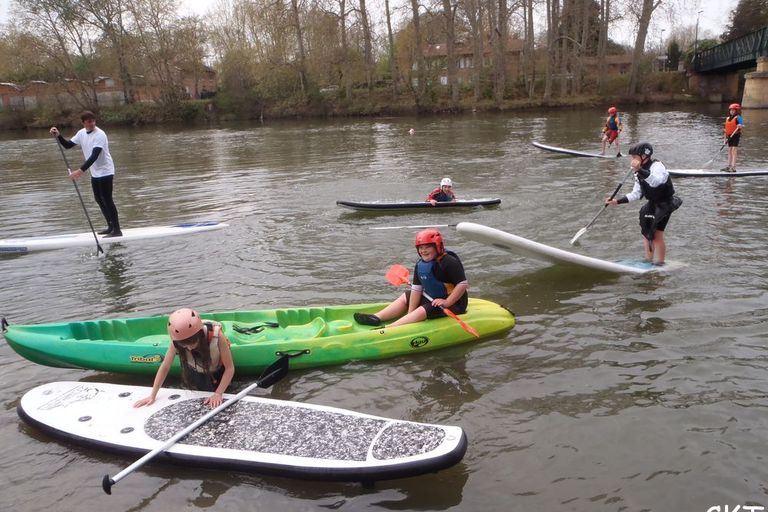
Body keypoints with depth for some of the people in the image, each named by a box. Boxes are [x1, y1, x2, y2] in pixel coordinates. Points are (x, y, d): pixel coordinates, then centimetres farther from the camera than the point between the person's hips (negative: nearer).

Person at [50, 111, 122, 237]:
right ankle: (111, 226, 23)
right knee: (99, 199, 13)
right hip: (95, 172, 8)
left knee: (107, 199, -10)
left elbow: (94, 156, -29)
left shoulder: (99, 135, -20)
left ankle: (117, 230, -7)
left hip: (105, 172, -8)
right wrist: (58, 135, -5)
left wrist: (81, 170, -36)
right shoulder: (82, 133, 4)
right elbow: (68, 145, 13)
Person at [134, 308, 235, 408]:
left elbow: (230, 368, -33)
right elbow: (164, 367, -22)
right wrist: (152, 396, -20)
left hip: (219, 369, -2)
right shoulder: (177, 340, -35)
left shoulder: (216, 334, -42)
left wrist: (218, 394, -37)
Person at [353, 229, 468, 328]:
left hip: (452, 302, -9)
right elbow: (416, 288, -2)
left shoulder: (450, 262, -22)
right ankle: (376, 318, 1)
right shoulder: (420, 264, 0)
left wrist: (447, 302, -30)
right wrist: (410, 312, -7)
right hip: (431, 297, 9)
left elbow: (463, 284, -25)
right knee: (405, 298, 13)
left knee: (422, 311, -29)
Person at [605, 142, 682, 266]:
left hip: (665, 204, -9)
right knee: (646, 231, 16)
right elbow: (636, 194, 8)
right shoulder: (639, 173, 6)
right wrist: (617, 201, 1)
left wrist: (639, 170, -53)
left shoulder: (657, 166, -21)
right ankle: (648, 260, 30)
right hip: (652, 204, 9)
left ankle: (660, 264, -1)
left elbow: (656, 182, -43)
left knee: (657, 234, -11)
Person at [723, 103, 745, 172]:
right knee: (729, 151, 12)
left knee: (733, 151, -11)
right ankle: (729, 166, 19)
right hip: (729, 136, 8)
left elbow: (741, 126, -18)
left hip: (735, 136, -8)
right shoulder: (727, 118, 15)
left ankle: (733, 168, -13)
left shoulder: (738, 118, -8)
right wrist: (725, 139, 17)